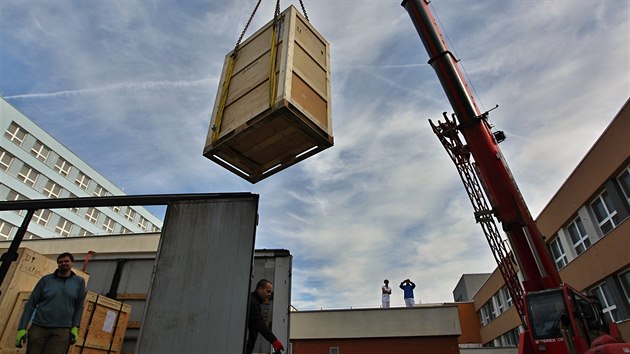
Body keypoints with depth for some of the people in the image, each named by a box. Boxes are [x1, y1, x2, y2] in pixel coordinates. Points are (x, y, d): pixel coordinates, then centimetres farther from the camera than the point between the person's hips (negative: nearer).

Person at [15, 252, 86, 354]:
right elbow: (31, 304, 5)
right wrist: (22, 328, -2)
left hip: (62, 330, -1)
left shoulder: (79, 282, 5)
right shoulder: (46, 280, 5)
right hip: (38, 327, 1)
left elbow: (79, 306, 6)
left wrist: (75, 328, -2)